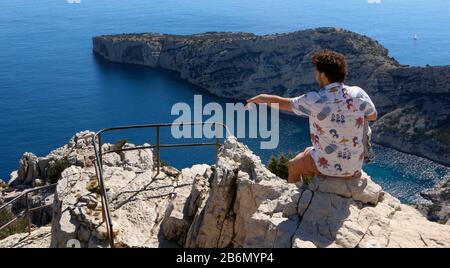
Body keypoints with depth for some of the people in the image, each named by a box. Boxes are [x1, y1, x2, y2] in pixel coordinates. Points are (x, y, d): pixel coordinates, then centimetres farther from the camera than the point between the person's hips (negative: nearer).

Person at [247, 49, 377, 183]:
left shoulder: (314, 101, -22)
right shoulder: (358, 94, -12)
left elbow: (282, 103, -6)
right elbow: (373, 116, 8)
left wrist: (261, 98, 13)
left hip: (330, 167, -5)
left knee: (293, 165, 24)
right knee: (308, 152, 32)